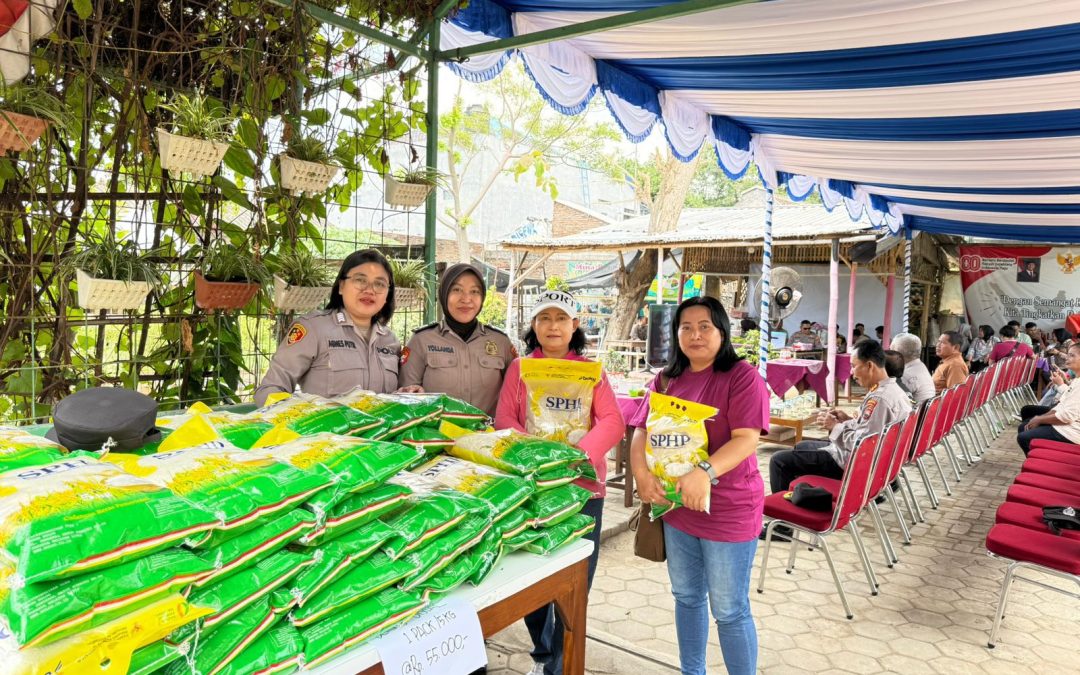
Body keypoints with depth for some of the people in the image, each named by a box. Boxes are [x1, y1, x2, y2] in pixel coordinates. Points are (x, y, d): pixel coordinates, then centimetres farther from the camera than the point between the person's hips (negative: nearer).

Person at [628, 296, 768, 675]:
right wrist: (641, 473, -16)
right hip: (676, 507, 6)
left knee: (729, 611, 6)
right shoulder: (666, 380, 7)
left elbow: (746, 439, -20)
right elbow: (642, 431, 2)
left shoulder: (742, 377, -12)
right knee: (686, 598, 21)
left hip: (729, 511, -6)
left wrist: (705, 473, -34)